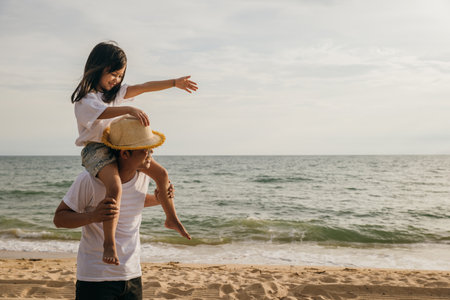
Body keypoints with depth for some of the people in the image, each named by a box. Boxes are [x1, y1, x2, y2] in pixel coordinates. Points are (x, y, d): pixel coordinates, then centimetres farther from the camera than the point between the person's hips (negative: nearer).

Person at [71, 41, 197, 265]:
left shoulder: (116, 91, 14)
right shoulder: (85, 98, -11)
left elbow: (144, 87, 12)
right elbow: (103, 112, -31)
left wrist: (174, 83, 8)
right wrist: (129, 109, -47)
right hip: (96, 150, -8)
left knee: (161, 174, 6)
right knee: (115, 187, -35)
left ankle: (171, 219, 23)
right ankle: (109, 243, -32)